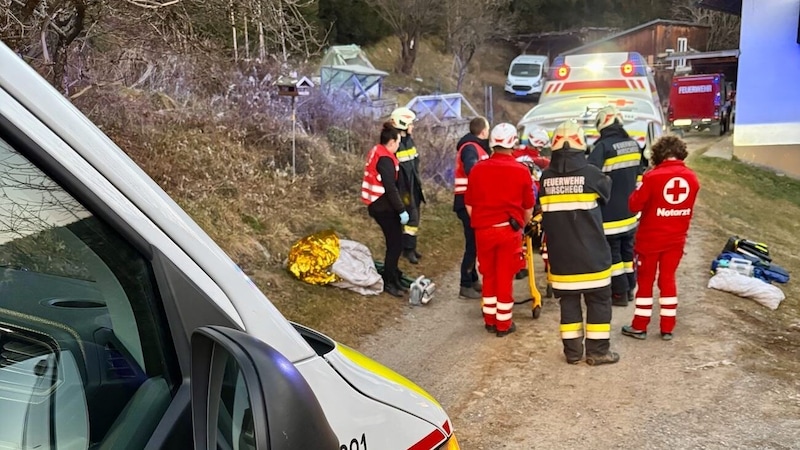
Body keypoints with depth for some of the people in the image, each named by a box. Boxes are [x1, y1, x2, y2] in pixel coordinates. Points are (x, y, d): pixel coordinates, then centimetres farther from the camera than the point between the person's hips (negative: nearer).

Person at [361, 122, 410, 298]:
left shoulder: (376, 153, 11)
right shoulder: (385, 159, -19)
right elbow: (390, 188, -23)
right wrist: (401, 210, -19)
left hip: (378, 204, 10)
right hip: (384, 206, -10)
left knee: (394, 242, 15)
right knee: (395, 244, -3)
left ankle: (393, 276, 23)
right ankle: (388, 282, 3)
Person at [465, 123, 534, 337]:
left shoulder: (477, 169, -1)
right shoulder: (521, 171, -6)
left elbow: (469, 205, 4)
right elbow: (528, 208, 3)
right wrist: (522, 226, 23)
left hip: (483, 230, 2)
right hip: (509, 230, -2)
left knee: (489, 275, 16)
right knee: (505, 277, 7)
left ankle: (490, 320, 24)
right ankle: (503, 323, 15)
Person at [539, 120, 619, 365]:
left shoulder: (546, 177, -2)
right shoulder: (590, 173, -12)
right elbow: (606, 192, 7)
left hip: (560, 253, 3)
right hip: (590, 252, -3)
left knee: (568, 299, 12)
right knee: (599, 299, 8)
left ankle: (572, 350, 17)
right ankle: (598, 350, 12)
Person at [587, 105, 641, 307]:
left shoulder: (603, 146, -18)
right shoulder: (634, 144, 6)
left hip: (611, 212, -7)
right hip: (630, 209, 7)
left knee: (612, 252, 2)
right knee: (627, 248, 18)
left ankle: (620, 292, 7)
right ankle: (629, 287, 28)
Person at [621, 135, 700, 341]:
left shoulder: (653, 177, -18)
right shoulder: (692, 178, -3)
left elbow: (634, 205, -11)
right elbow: (688, 208, 10)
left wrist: (640, 190, 5)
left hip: (650, 239, -4)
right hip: (676, 240, 4)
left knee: (645, 281, 8)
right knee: (668, 279, 13)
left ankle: (639, 326, 14)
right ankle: (667, 328, 16)